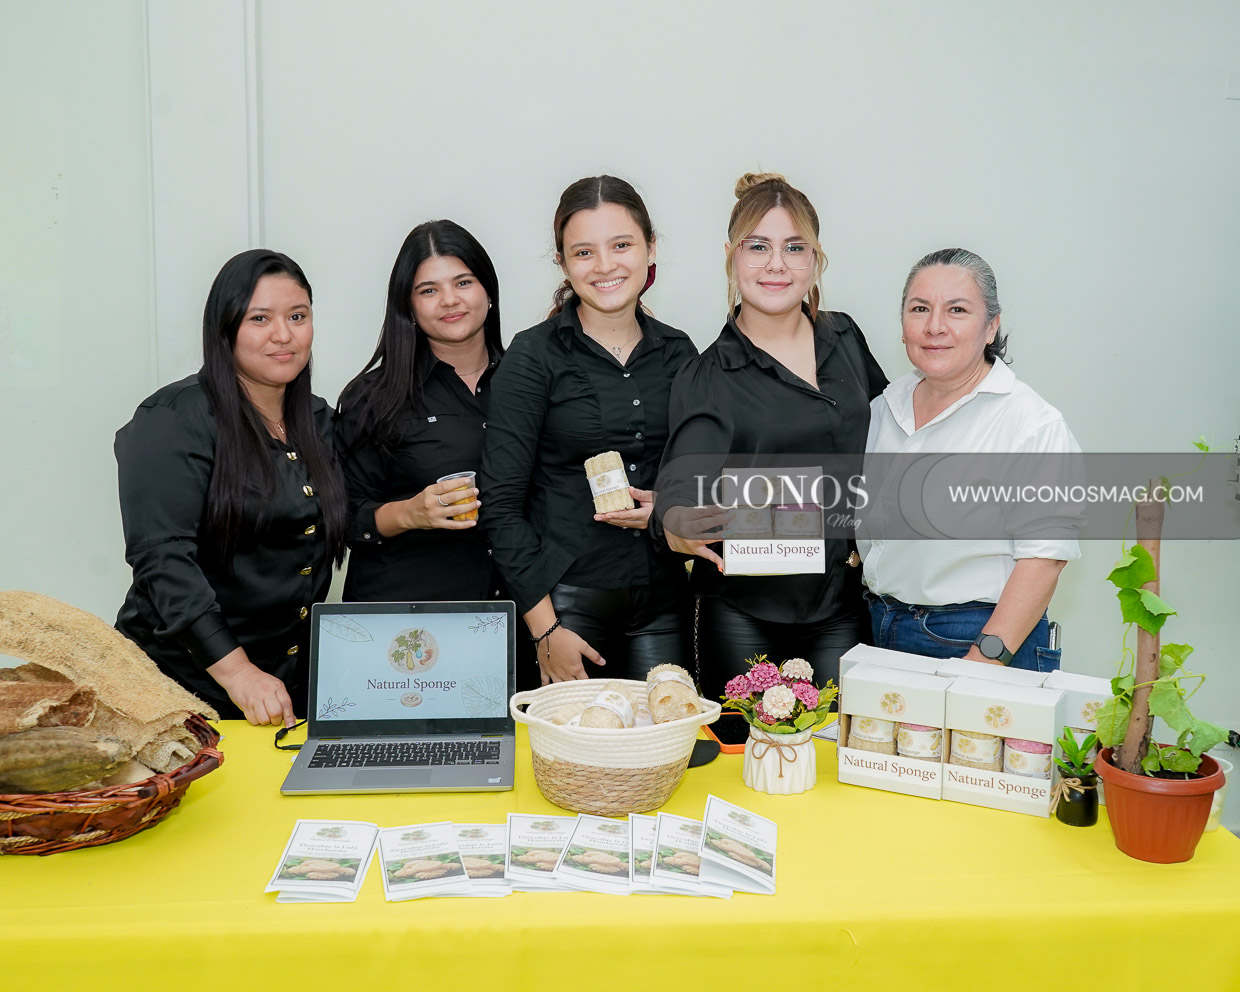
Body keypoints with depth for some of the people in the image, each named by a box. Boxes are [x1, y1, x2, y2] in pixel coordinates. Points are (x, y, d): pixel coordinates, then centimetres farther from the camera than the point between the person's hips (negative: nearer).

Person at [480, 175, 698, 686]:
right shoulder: (534, 355, -4)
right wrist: (545, 628, -13)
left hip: (663, 605, 4)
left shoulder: (678, 352, 8)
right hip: (568, 601, -4)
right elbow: (501, 505, -7)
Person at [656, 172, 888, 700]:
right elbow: (685, 474, -19)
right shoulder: (707, 377, -5)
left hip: (841, 609, 3)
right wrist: (678, 523, -41)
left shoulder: (844, 338, 7)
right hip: (745, 615, -3)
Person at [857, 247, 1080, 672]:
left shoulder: (1034, 422, -11)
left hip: (987, 638, -5)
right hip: (880, 630, 5)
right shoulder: (885, 406, 8)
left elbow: (1044, 557, -16)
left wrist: (984, 661, -21)